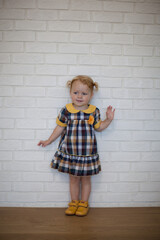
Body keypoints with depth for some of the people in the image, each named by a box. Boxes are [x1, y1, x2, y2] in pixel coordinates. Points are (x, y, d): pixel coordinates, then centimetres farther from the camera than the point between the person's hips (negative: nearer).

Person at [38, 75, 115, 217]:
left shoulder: (94, 111, -5)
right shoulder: (66, 111, -8)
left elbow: (98, 127, 8)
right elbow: (60, 128, 4)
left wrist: (109, 119, -5)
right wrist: (48, 141, 10)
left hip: (88, 153, 0)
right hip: (70, 152, 1)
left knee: (85, 179, 13)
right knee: (73, 179, 15)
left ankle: (84, 203, 31)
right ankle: (74, 202, 33)